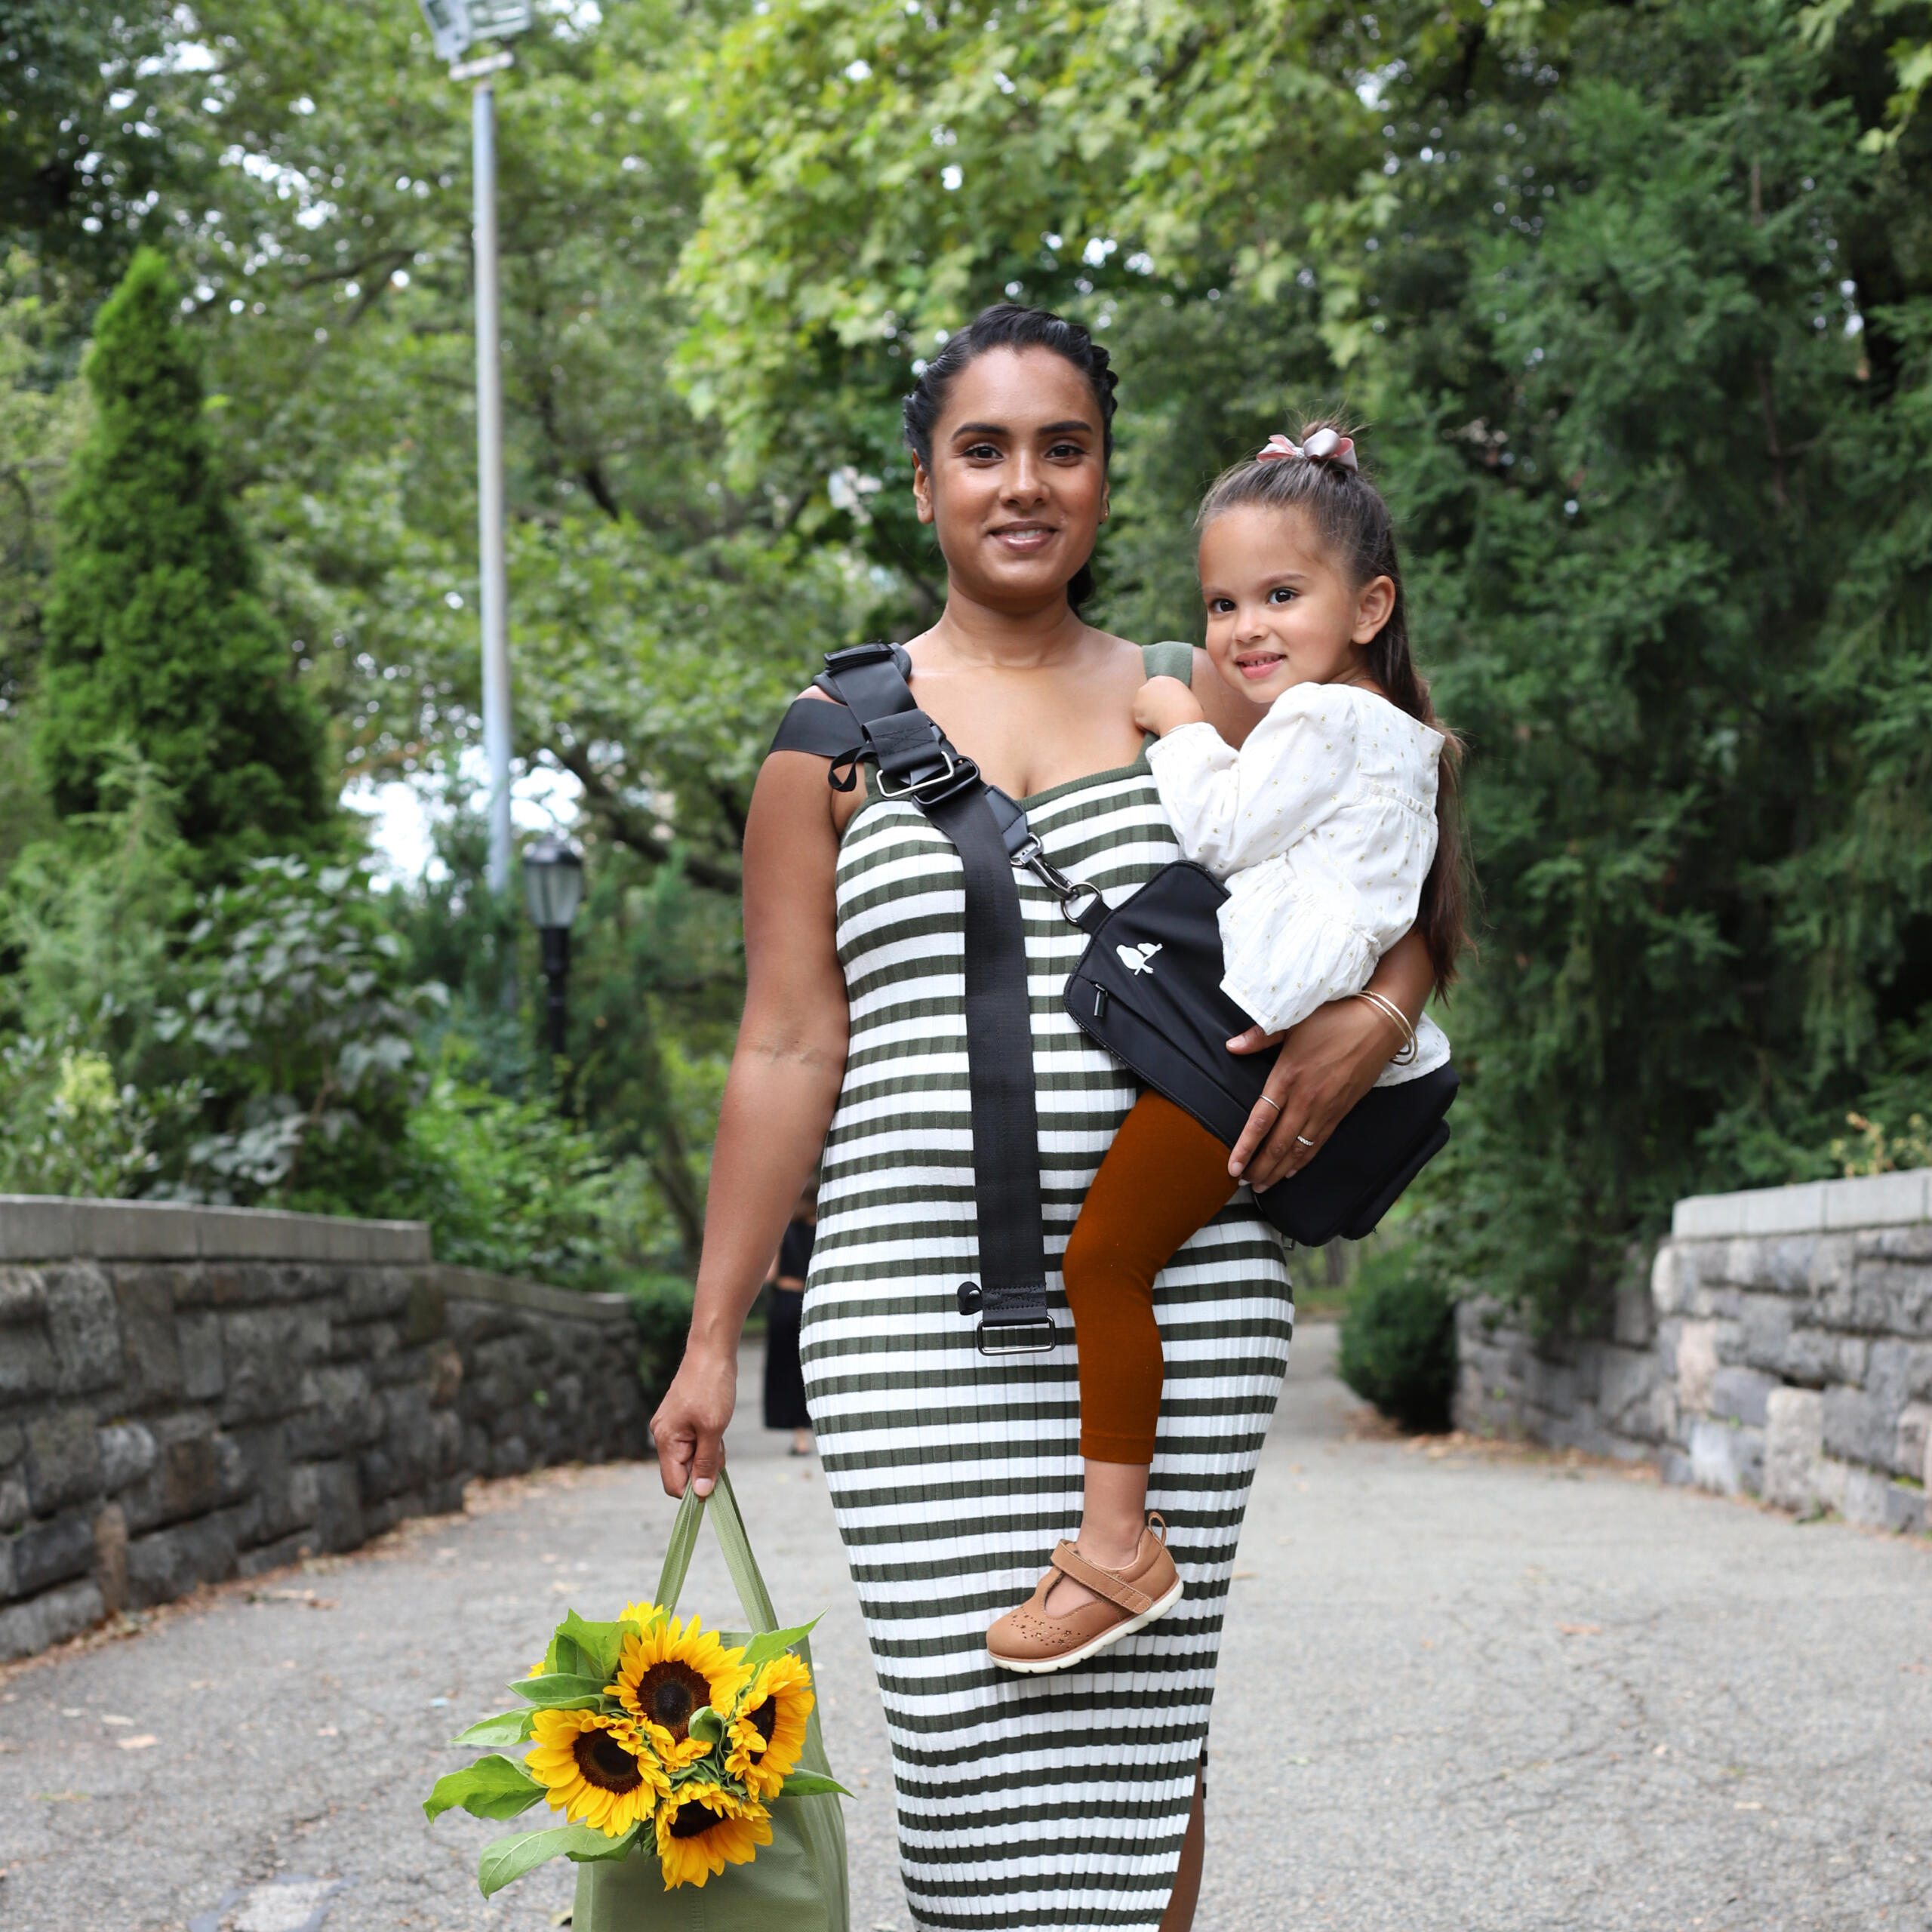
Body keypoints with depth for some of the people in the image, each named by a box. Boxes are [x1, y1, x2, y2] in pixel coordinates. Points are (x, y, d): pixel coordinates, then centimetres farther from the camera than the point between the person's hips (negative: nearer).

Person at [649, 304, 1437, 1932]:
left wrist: (1372, 1020, -6)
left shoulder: (1199, 708, 12)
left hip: (1179, 1292, 1)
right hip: (924, 1296, -1)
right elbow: (787, 1050, 6)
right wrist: (713, 1339, 3)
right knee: (971, 1714, -7)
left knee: (1142, 1711, 4)